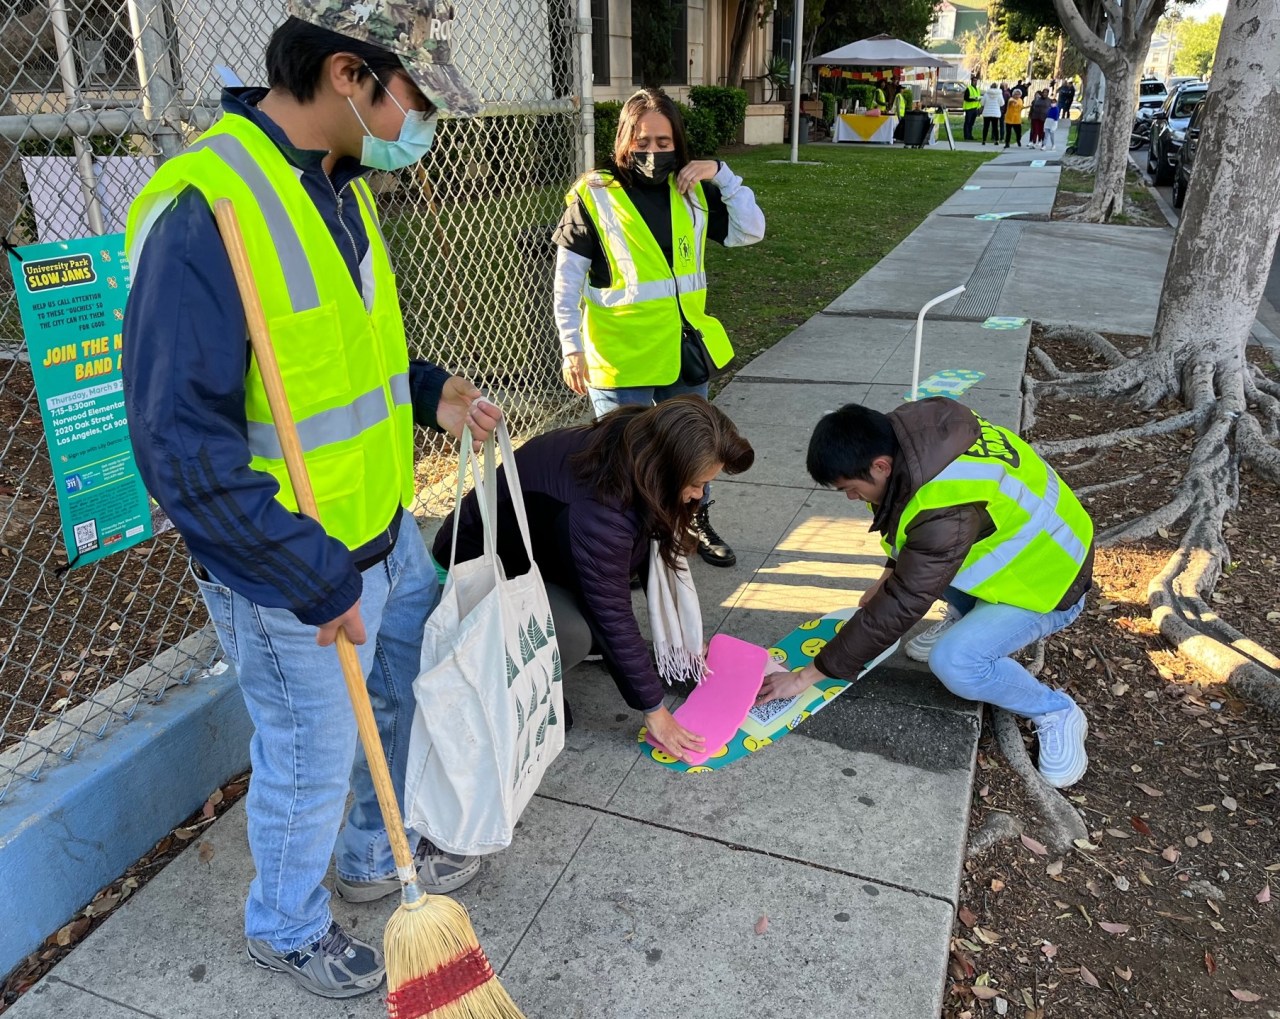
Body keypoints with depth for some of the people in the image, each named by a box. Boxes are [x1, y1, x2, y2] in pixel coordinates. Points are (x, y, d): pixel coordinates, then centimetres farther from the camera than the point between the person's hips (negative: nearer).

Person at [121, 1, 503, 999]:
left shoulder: (338, 186, 4)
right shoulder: (205, 212, -25)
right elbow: (184, 447, -26)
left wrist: (426, 392, 0)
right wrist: (317, 580, -23)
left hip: (387, 536, 9)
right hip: (293, 579, -8)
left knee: (412, 699, 25)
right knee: (311, 764, 13)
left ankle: (377, 856, 53)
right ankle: (288, 927, 44)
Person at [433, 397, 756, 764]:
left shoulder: (634, 448, -16)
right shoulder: (596, 510, -38)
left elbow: (659, 550, -3)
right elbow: (613, 615, -29)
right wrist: (653, 709, -17)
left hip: (536, 540, 9)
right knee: (572, 634, -32)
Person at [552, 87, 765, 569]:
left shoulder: (692, 192, 4)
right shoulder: (593, 198, -8)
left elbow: (751, 230, 4)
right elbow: (567, 283, -8)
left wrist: (721, 174, -6)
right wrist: (572, 348, -14)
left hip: (684, 349, 5)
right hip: (619, 359, -5)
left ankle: (698, 525, 41)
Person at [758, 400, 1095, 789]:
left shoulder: (948, 512, -39)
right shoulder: (912, 429, -15)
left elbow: (898, 606, -32)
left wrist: (810, 673, -25)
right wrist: (890, 573, 11)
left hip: (1050, 575, -9)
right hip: (1013, 538, 9)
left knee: (954, 663, -26)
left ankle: (1056, 712, 0)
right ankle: (966, 614, 18)